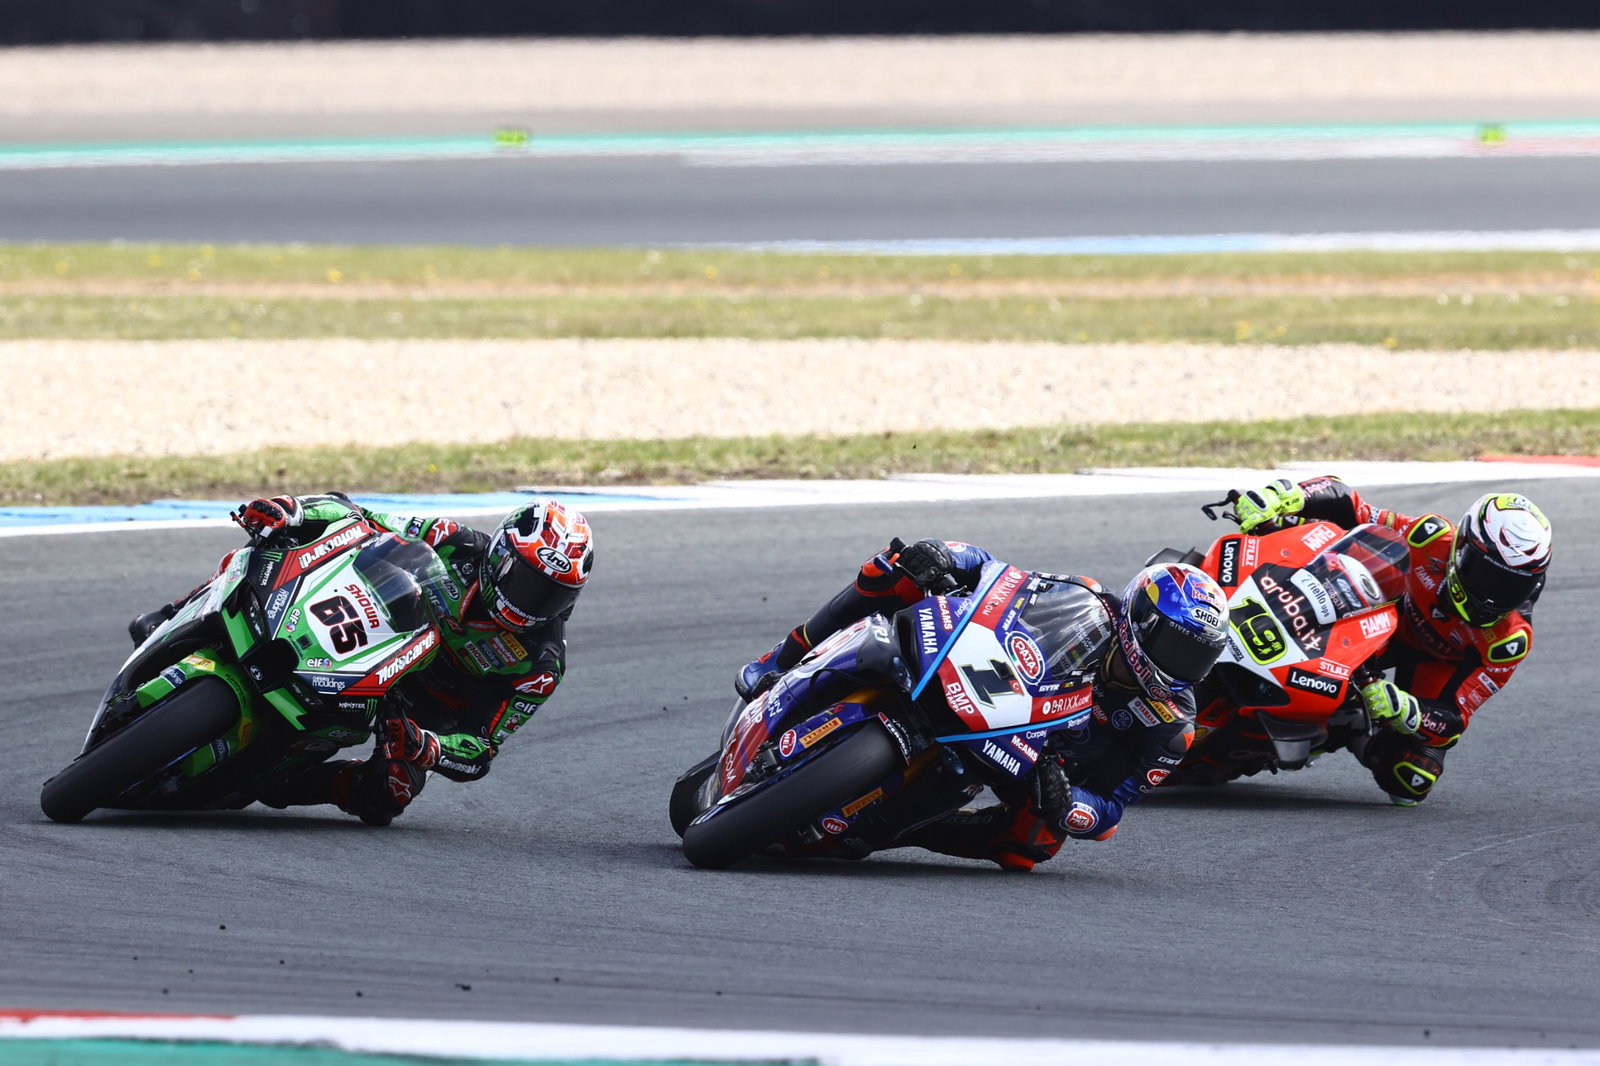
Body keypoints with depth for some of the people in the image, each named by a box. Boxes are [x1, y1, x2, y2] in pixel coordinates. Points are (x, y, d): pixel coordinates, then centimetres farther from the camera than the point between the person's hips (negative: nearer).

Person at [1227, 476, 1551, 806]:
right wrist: (1279, 497, -42)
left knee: (1411, 780, -17)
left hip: (1440, 664, -1)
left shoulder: (1510, 639, -33)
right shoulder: (1432, 540, -33)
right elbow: (1346, 506, -25)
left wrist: (1404, 712, -54)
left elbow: (1452, 721, -32)